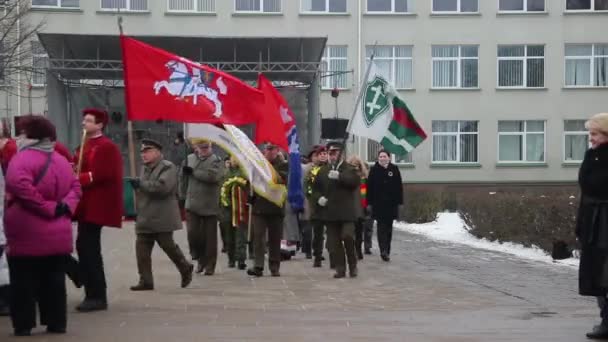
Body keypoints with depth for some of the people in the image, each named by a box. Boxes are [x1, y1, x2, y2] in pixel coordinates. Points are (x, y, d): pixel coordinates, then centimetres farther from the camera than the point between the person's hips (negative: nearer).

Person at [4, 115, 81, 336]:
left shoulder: (22, 158, -11)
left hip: (27, 234, -6)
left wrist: (47, 208, -22)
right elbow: (75, 187, 11)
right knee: (54, 280, 12)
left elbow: (19, 185, -28)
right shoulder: (61, 160, 12)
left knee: (23, 281, 4)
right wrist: (64, 206, -4)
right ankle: (57, 322, 14)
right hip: (57, 234, 6)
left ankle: (23, 324, 6)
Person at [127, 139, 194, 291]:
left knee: (168, 246, 2)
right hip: (145, 218, 7)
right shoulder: (145, 169, 17)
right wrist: (135, 185, 8)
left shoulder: (168, 167, -8)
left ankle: (186, 269, 25)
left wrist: (141, 184, -19)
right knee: (142, 249, 1)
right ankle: (146, 281, 6)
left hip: (162, 218, -7)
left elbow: (163, 187, -24)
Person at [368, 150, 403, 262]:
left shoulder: (394, 169, 4)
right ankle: (384, 251, -17)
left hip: (391, 203, 2)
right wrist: (369, 202, -4)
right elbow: (370, 187, 1)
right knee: (381, 226, -9)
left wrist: (399, 201, -1)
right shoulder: (374, 170, 2)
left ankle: (386, 251, 19)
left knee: (388, 227, 10)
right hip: (378, 204, -2)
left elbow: (399, 187, 4)